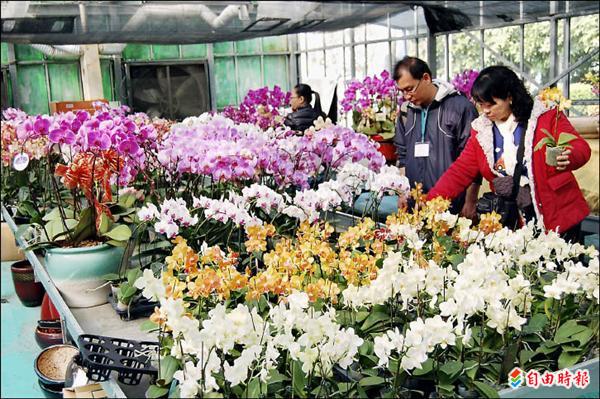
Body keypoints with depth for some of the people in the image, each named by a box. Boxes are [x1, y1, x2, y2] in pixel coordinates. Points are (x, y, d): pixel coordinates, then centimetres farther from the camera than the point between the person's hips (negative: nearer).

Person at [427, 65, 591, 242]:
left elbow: (581, 148, -6)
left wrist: (568, 158, -31)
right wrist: (431, 202, -8)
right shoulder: (481, 131, 5)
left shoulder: (545, 115, -6)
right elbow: (460, 171, 3)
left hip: (558, 216, -2)